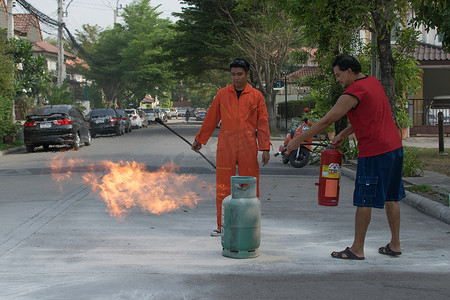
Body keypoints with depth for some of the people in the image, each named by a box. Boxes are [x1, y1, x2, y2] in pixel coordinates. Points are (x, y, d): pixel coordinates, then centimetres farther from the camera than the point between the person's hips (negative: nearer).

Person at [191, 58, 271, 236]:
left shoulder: (256, 96, 5)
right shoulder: (222, 94, 7)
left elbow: (263, 123, 5)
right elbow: (211, 119, 15)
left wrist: (265, 148, 0)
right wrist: (200, 140, 19)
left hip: (248, 148, -1)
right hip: (225, 147, 1)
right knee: (223, 187, 1)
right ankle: (222, 226, 9)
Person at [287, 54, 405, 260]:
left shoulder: (353, 92, -14)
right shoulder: (373, 83, 13)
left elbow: (326, 121, -13)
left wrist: (299, 139, -6)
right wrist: (343, 135, 19)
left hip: (374, 153, -9)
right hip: (394, 148, 9)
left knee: (364, 201, -2)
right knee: (390, 198, 14)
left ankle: (357, 249, 4)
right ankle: (394, 245, 20)